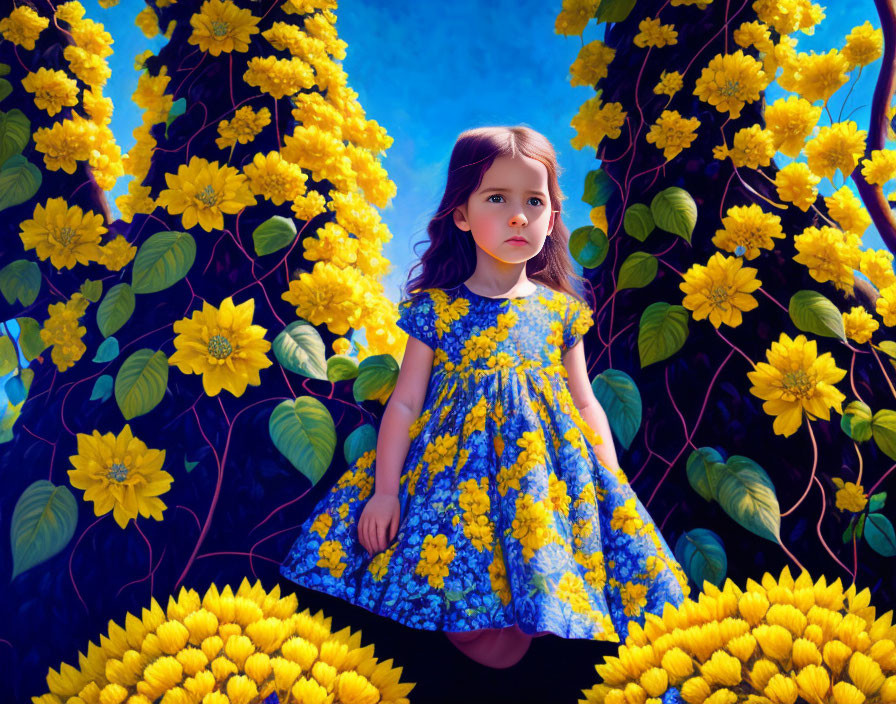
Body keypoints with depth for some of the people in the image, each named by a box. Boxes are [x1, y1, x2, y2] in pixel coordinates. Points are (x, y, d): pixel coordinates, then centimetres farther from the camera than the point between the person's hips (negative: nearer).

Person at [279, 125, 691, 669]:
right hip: (457, 465, -2)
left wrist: (613, 483, 2)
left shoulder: (561, 310, 7)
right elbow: (405, 402, 1)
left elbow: (585, 403, 11)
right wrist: (385, 488, -5)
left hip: (549, 469, 2)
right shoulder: (435, 309, 2)